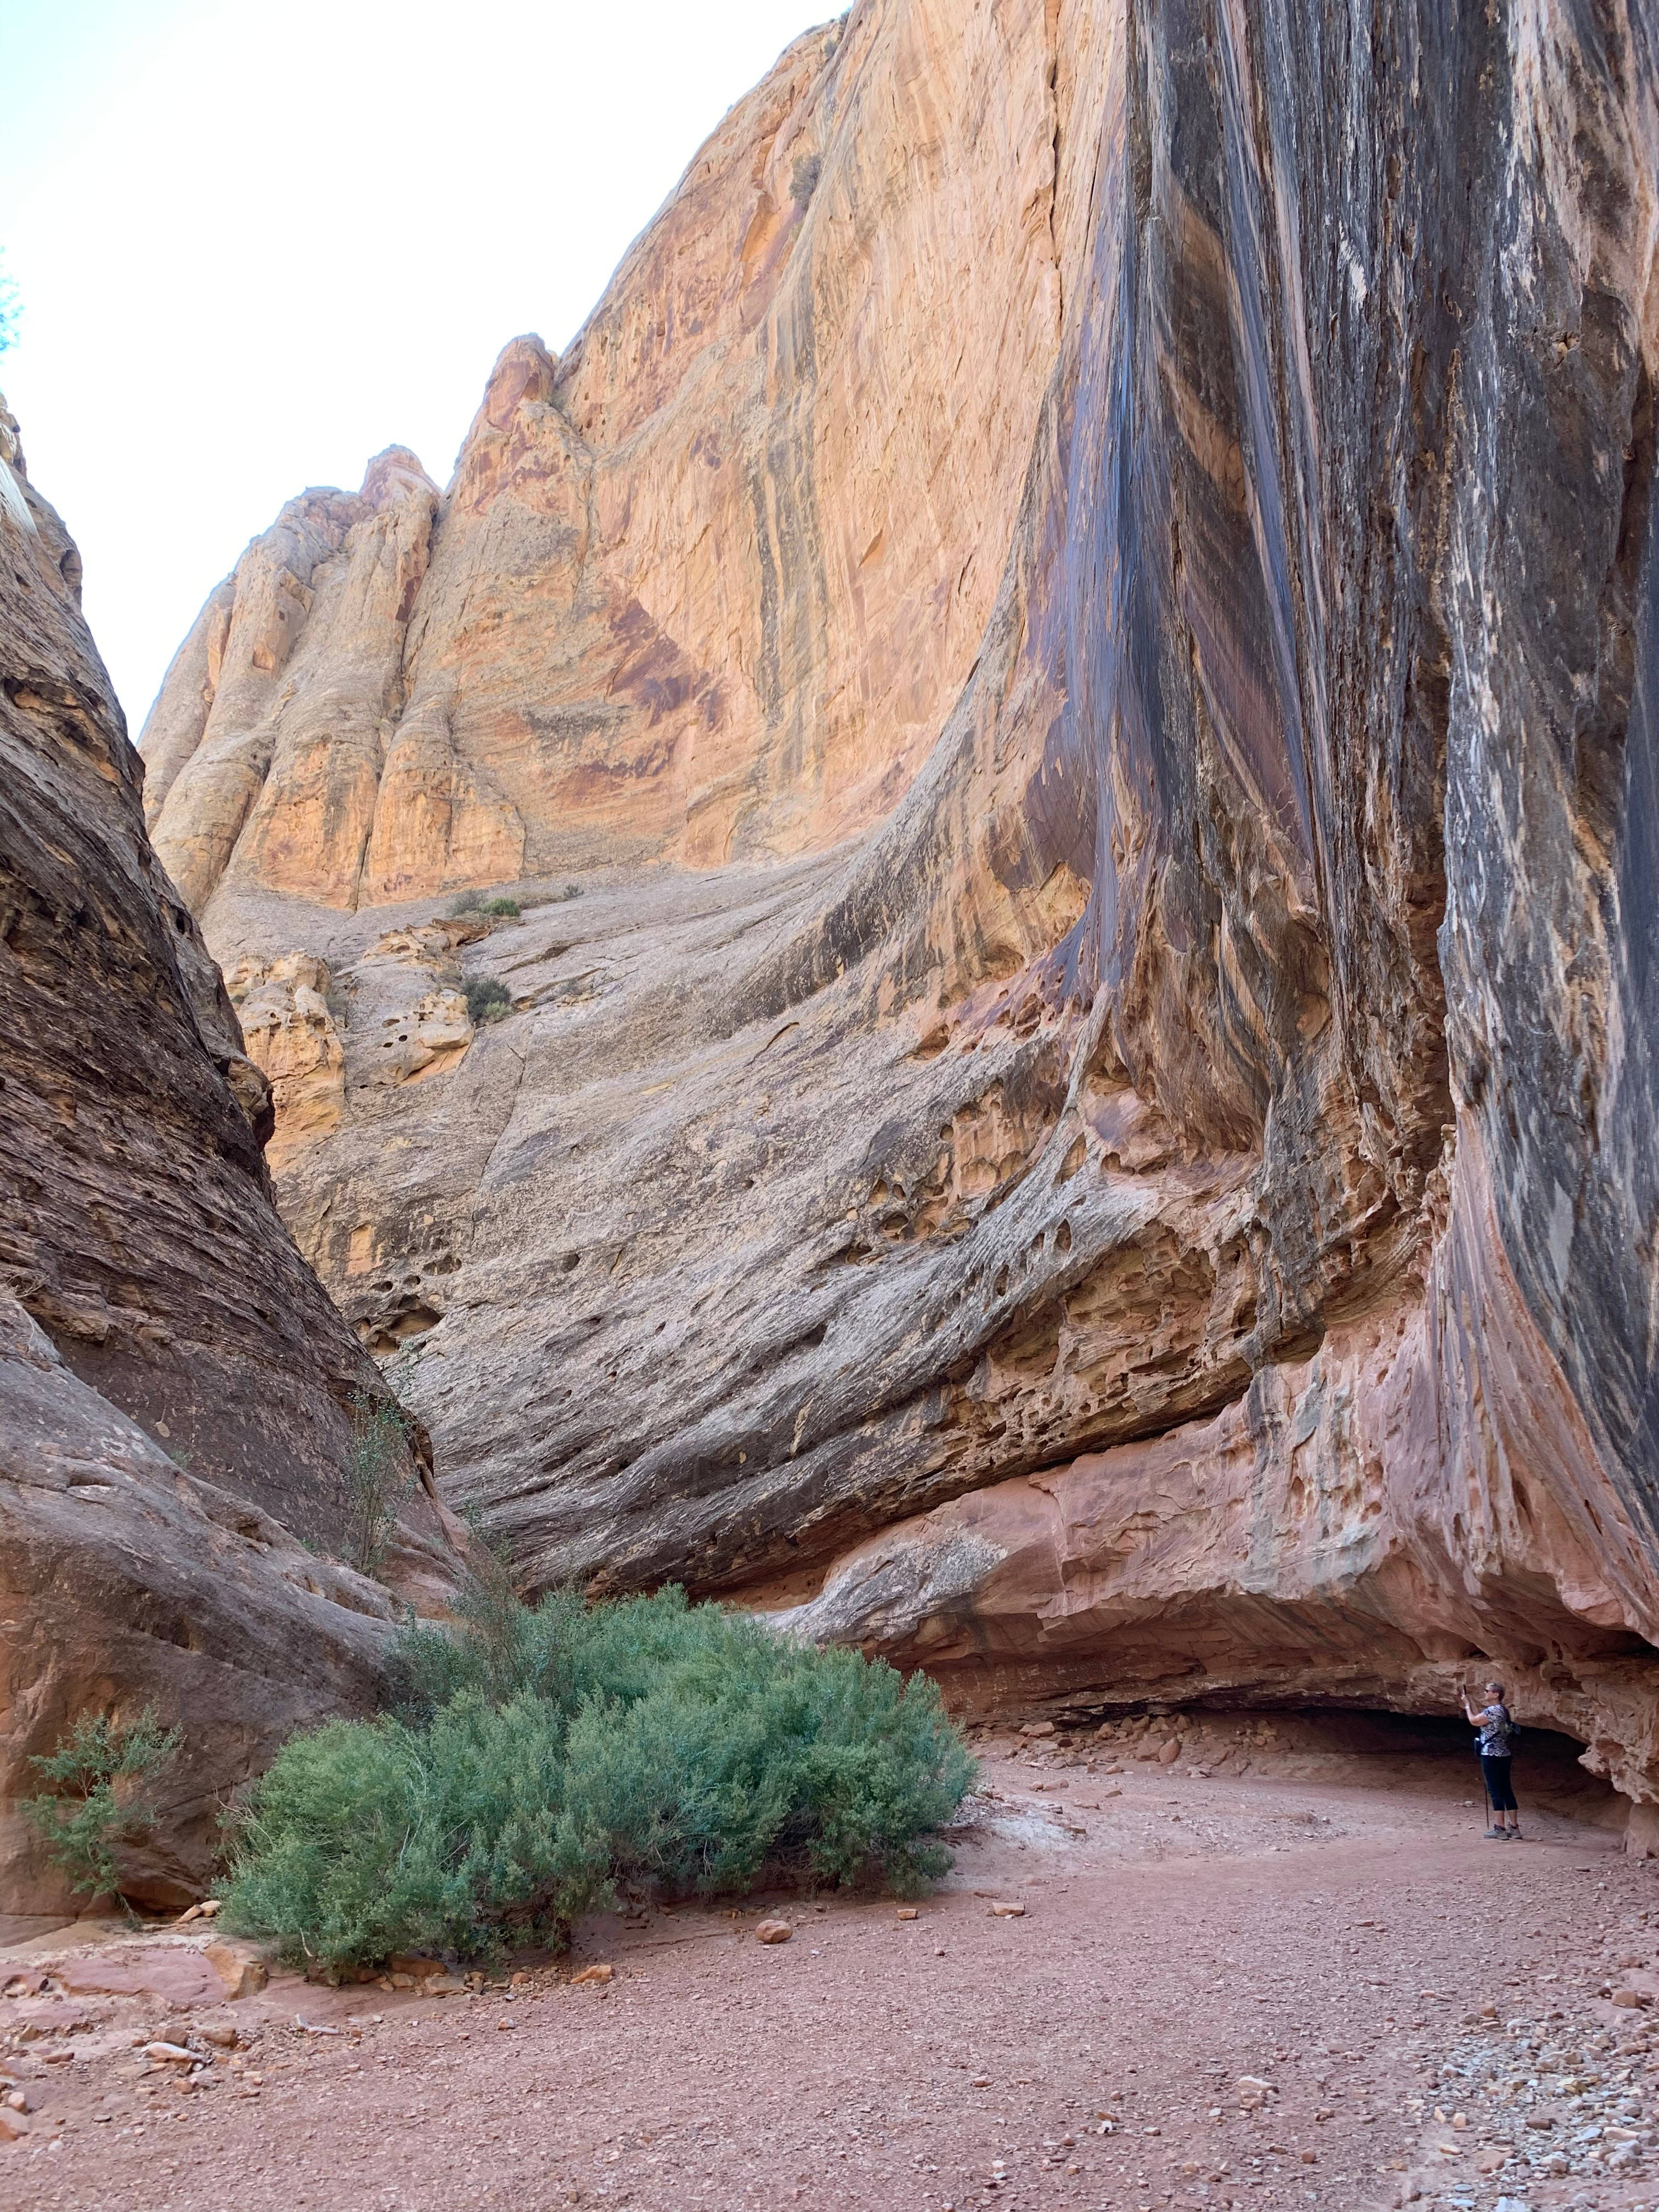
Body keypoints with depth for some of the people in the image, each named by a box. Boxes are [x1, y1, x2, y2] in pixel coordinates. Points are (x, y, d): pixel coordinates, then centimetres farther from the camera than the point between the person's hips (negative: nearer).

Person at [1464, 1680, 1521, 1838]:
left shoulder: (1494, 1711, -18)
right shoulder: (1502, 1710, 12)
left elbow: (1474, 1721, -12)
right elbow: (1480, 1720, 19)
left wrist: (1467, 1705, 1)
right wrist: (1469, 1703, 18)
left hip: (1492, 1757, -9)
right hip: (1504, 1756, 9)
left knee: (1495, 1791, -4)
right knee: (1507, 1791, 11)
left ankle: (1500, 1829, -2)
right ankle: (1514, 1827, 14)